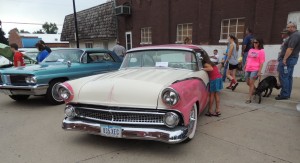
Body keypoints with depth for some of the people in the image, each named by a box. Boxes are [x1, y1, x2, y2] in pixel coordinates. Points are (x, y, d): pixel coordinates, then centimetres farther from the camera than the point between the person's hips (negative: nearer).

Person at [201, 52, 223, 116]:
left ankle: (210, 111, 7)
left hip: (214, 79, -8)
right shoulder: (211, 63, 19)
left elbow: (211, 69, -24)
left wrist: (202, 69, -17)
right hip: (219, 78, 8)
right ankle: (217, 110, 15)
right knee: (216, 94, 12)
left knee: (212, 95, 1)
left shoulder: (206, 64, -7)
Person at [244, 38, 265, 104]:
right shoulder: (251, 50, 13)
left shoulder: (261, 51, -3)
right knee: (248, 83, 13)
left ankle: (249, 98, -3)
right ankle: (254, 90, 40)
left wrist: (259, 71, -12)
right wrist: (244, 67, 16)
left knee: (251, 83, -8)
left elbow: (261, 62, -7)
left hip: (255, 70, -6)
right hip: (248, 69, 6)